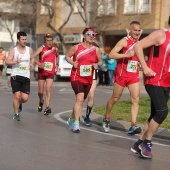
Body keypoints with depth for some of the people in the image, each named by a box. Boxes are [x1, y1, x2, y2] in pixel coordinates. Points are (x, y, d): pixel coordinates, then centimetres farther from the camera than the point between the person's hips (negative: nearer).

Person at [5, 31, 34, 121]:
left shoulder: (29, 50, 6)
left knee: (25, 98, -5)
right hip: (16, 76, -2)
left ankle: (19, 104, 31)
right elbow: (7, 62, -7)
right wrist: (15, 62, -25)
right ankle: (16, 114, 9)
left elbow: (32, 58, 23)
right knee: (17, 96, -9)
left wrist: (32, 64, 1)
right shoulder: (13, 50, -1)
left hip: (26, 77, 2)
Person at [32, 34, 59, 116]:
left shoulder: (55, 49, 3)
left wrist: (57, 64, 14)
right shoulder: (42, 48, -8)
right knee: (40, 91, 8)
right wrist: (39, 63, -34)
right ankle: (41, 102, 38)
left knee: (48, 90, -13)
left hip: (51, 73, 1)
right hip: (41, 72, -1)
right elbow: (33, 56, -20)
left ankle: (47, 108, -15)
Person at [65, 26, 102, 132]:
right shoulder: (76, 47, -4)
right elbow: (67, 56, 8)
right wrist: (72, 63, -11)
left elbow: (100, 61, 15)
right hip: (76, 77, -5)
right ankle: (76, 123, -21)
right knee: (80, 98, -23)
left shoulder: (96, 50, 3)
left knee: (81, 101, 16)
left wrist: (97, 65, -8)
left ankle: (72, 119, 38)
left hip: (88, 79, 5)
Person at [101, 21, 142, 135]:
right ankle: (106, 119, 30)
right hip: (122, 74, -5)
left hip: (134, 75, 5)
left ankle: (133, 125, -16)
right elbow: (111, 55, -19)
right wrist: (126, 55, -27)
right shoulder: (124, 41, -9)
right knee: (115, 98, 8)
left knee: (136, 99, -10)